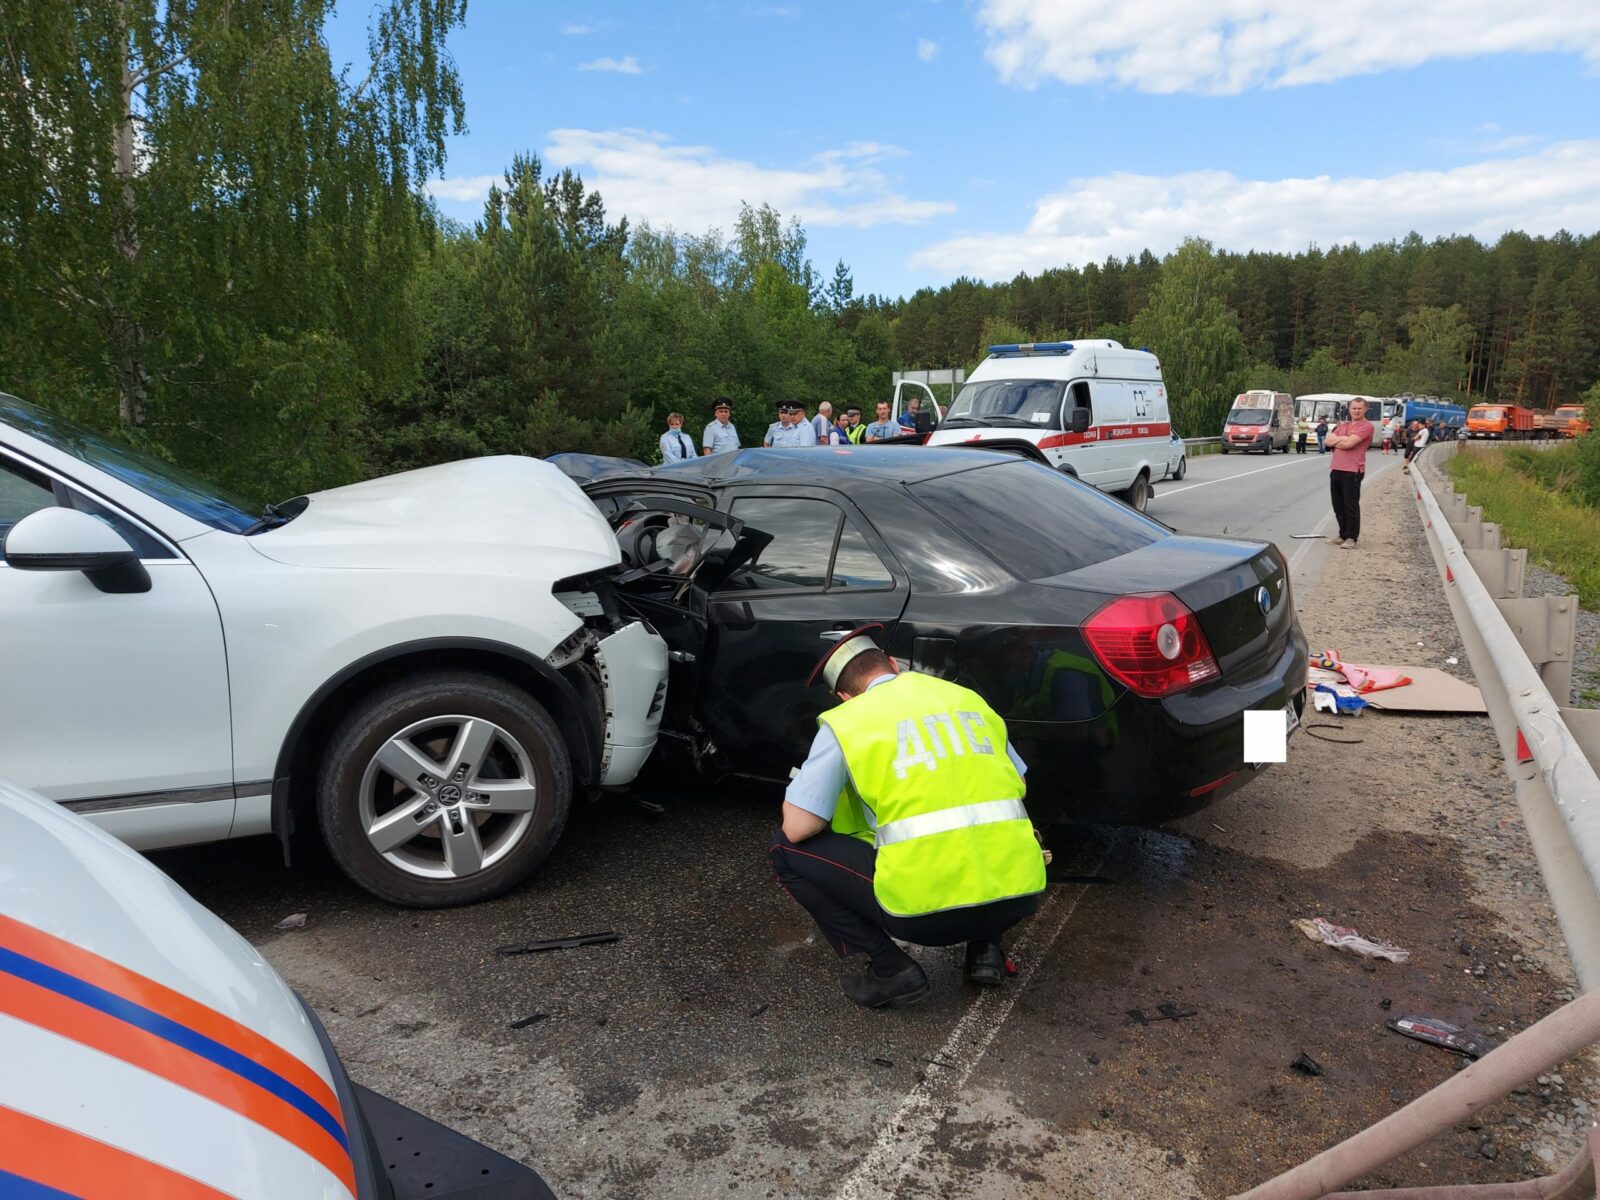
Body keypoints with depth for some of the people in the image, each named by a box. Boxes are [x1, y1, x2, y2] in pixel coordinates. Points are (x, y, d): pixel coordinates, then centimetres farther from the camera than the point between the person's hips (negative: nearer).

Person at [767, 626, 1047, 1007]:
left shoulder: (846, 720, 3)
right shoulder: (968, 697, 17)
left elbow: (797, 828, -1)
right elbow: (1019, 786, 26)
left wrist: (794, 798, 21)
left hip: (927, 912, -5)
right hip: (1020, 897, 6)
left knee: (785, 849, 11)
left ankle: (891, 969, 6)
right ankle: (985, 949, 21)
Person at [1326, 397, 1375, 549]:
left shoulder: (1366, 426, -5)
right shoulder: (1342, 425, 19)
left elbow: (1349, 443, -17)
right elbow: (1328, 441, 6)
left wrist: (1336, 440, -1)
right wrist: (1343, 439, -7)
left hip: (1352, 471, -7)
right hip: (1335, 469, 7)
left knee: (1351, 506, -4)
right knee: (1338, 506, 12)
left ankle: (1351, 538, 2)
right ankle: (1343, 534, 23)